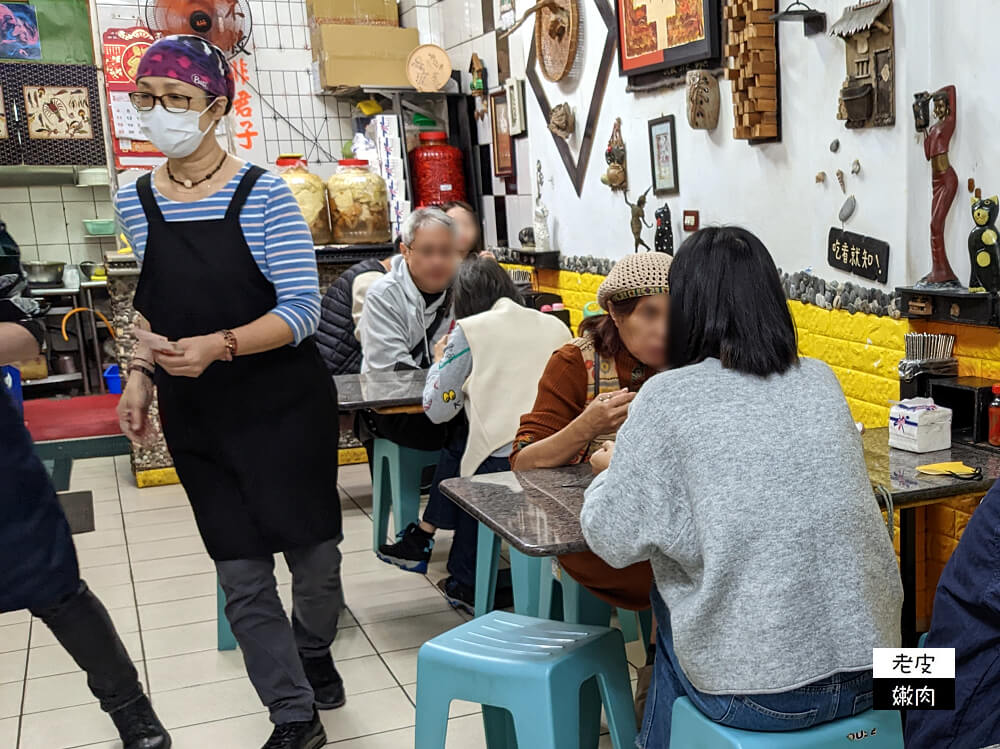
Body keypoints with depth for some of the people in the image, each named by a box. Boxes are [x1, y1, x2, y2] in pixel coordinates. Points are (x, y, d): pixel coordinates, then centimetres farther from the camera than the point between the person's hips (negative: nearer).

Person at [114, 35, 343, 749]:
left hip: (285, 406, -3)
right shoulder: (136, 202, 4)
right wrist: (141, 375, 6)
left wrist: (218, 347, -27)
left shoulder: (263, 194, -11)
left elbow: (302, 309, -15)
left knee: (315, 553, 9)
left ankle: (313, 654, 39)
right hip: (197, 419, 4)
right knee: (242, 574, 3)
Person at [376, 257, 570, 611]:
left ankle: (467, 585, 37)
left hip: (502, 461, -5)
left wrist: (439, 362, 22)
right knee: (458, 444, 26)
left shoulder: (470, 330, 1)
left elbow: (437, 409, 2)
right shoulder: (556, 326, 14)